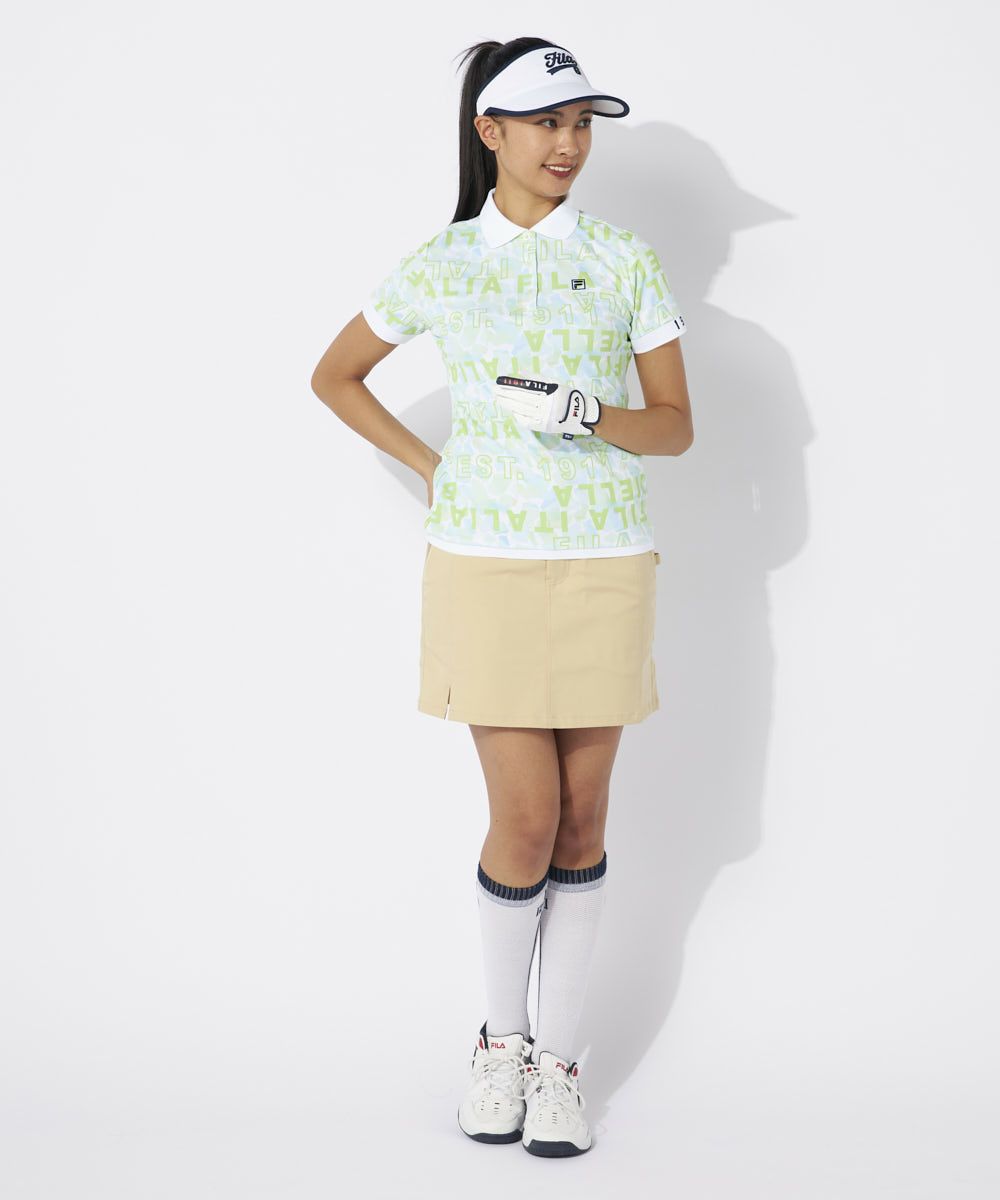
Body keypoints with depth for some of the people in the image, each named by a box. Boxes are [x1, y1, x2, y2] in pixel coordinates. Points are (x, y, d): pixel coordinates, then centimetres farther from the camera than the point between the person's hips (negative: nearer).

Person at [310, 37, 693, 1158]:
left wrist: (588, 413, -17)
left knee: (582, 818, 5)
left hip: (604, 566, 1)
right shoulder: (436, 267, 2)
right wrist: (428, 464, 4)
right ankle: (500, 1040, 19)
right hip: (486, 568, -1)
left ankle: (556, 1059, 18)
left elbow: (676, 426, 3)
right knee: (526, 821, -4)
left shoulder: (626, 261, 3)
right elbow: (334, 376, 15)